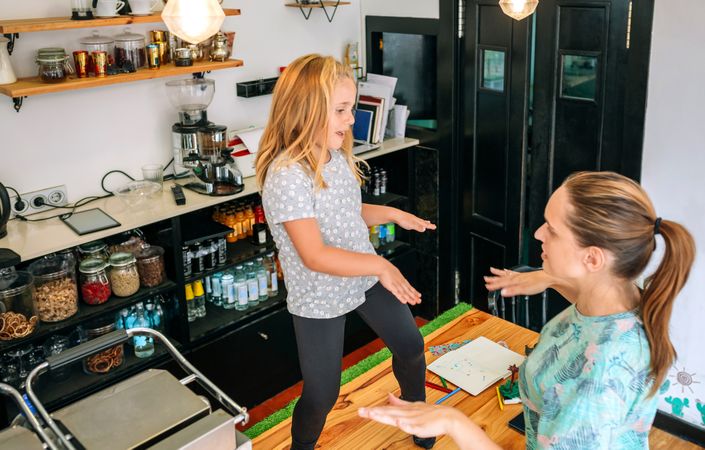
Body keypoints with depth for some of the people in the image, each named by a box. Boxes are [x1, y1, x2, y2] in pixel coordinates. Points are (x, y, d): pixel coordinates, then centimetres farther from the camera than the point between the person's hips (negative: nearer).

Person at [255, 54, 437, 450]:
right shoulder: (287, 176, -28)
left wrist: (393, 214, 1)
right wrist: (379, 265, -37)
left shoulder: (338, 157, -3)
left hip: (365, 278, 8)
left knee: (411, 346, 21)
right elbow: (314, 256, -32)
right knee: (323, 394, 7)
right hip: (319, 299, -7)